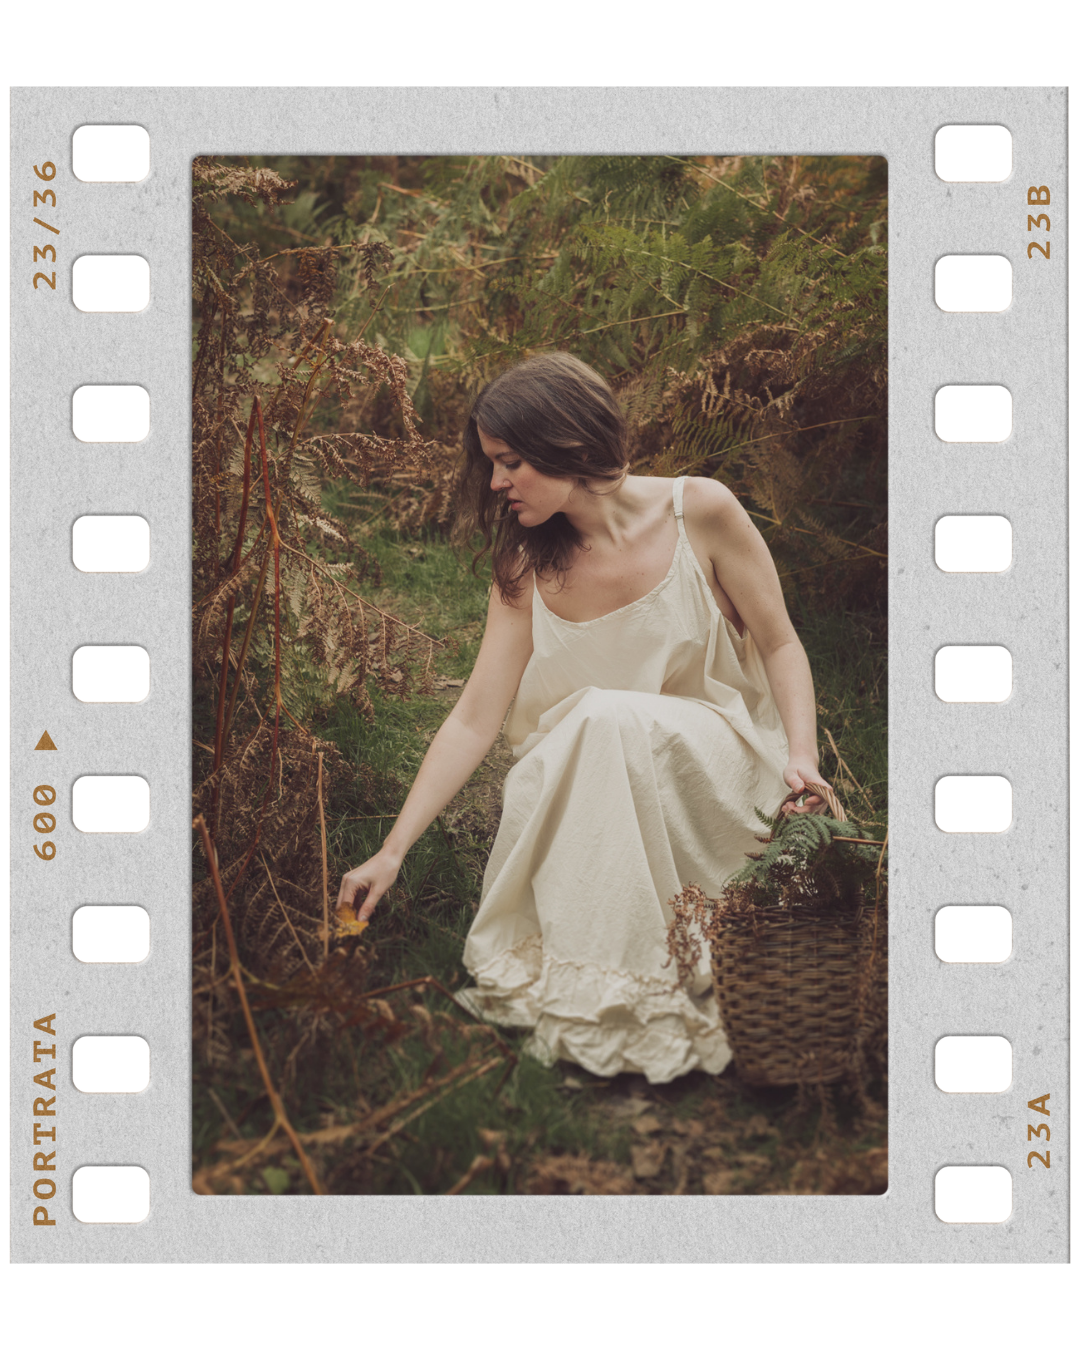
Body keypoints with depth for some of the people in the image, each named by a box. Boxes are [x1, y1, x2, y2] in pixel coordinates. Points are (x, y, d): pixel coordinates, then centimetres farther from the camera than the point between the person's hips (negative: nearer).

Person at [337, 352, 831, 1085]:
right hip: (587, 782, 3)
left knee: (608, 718, -34)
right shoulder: (526, 571, 0)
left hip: (716, 763, -2)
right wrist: (393, 851, -9)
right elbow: (475, 719, -3)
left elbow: (781, 646, -1)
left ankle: (635, 989, -26)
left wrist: (802, 755, -19)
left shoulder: (699, 513, -8)